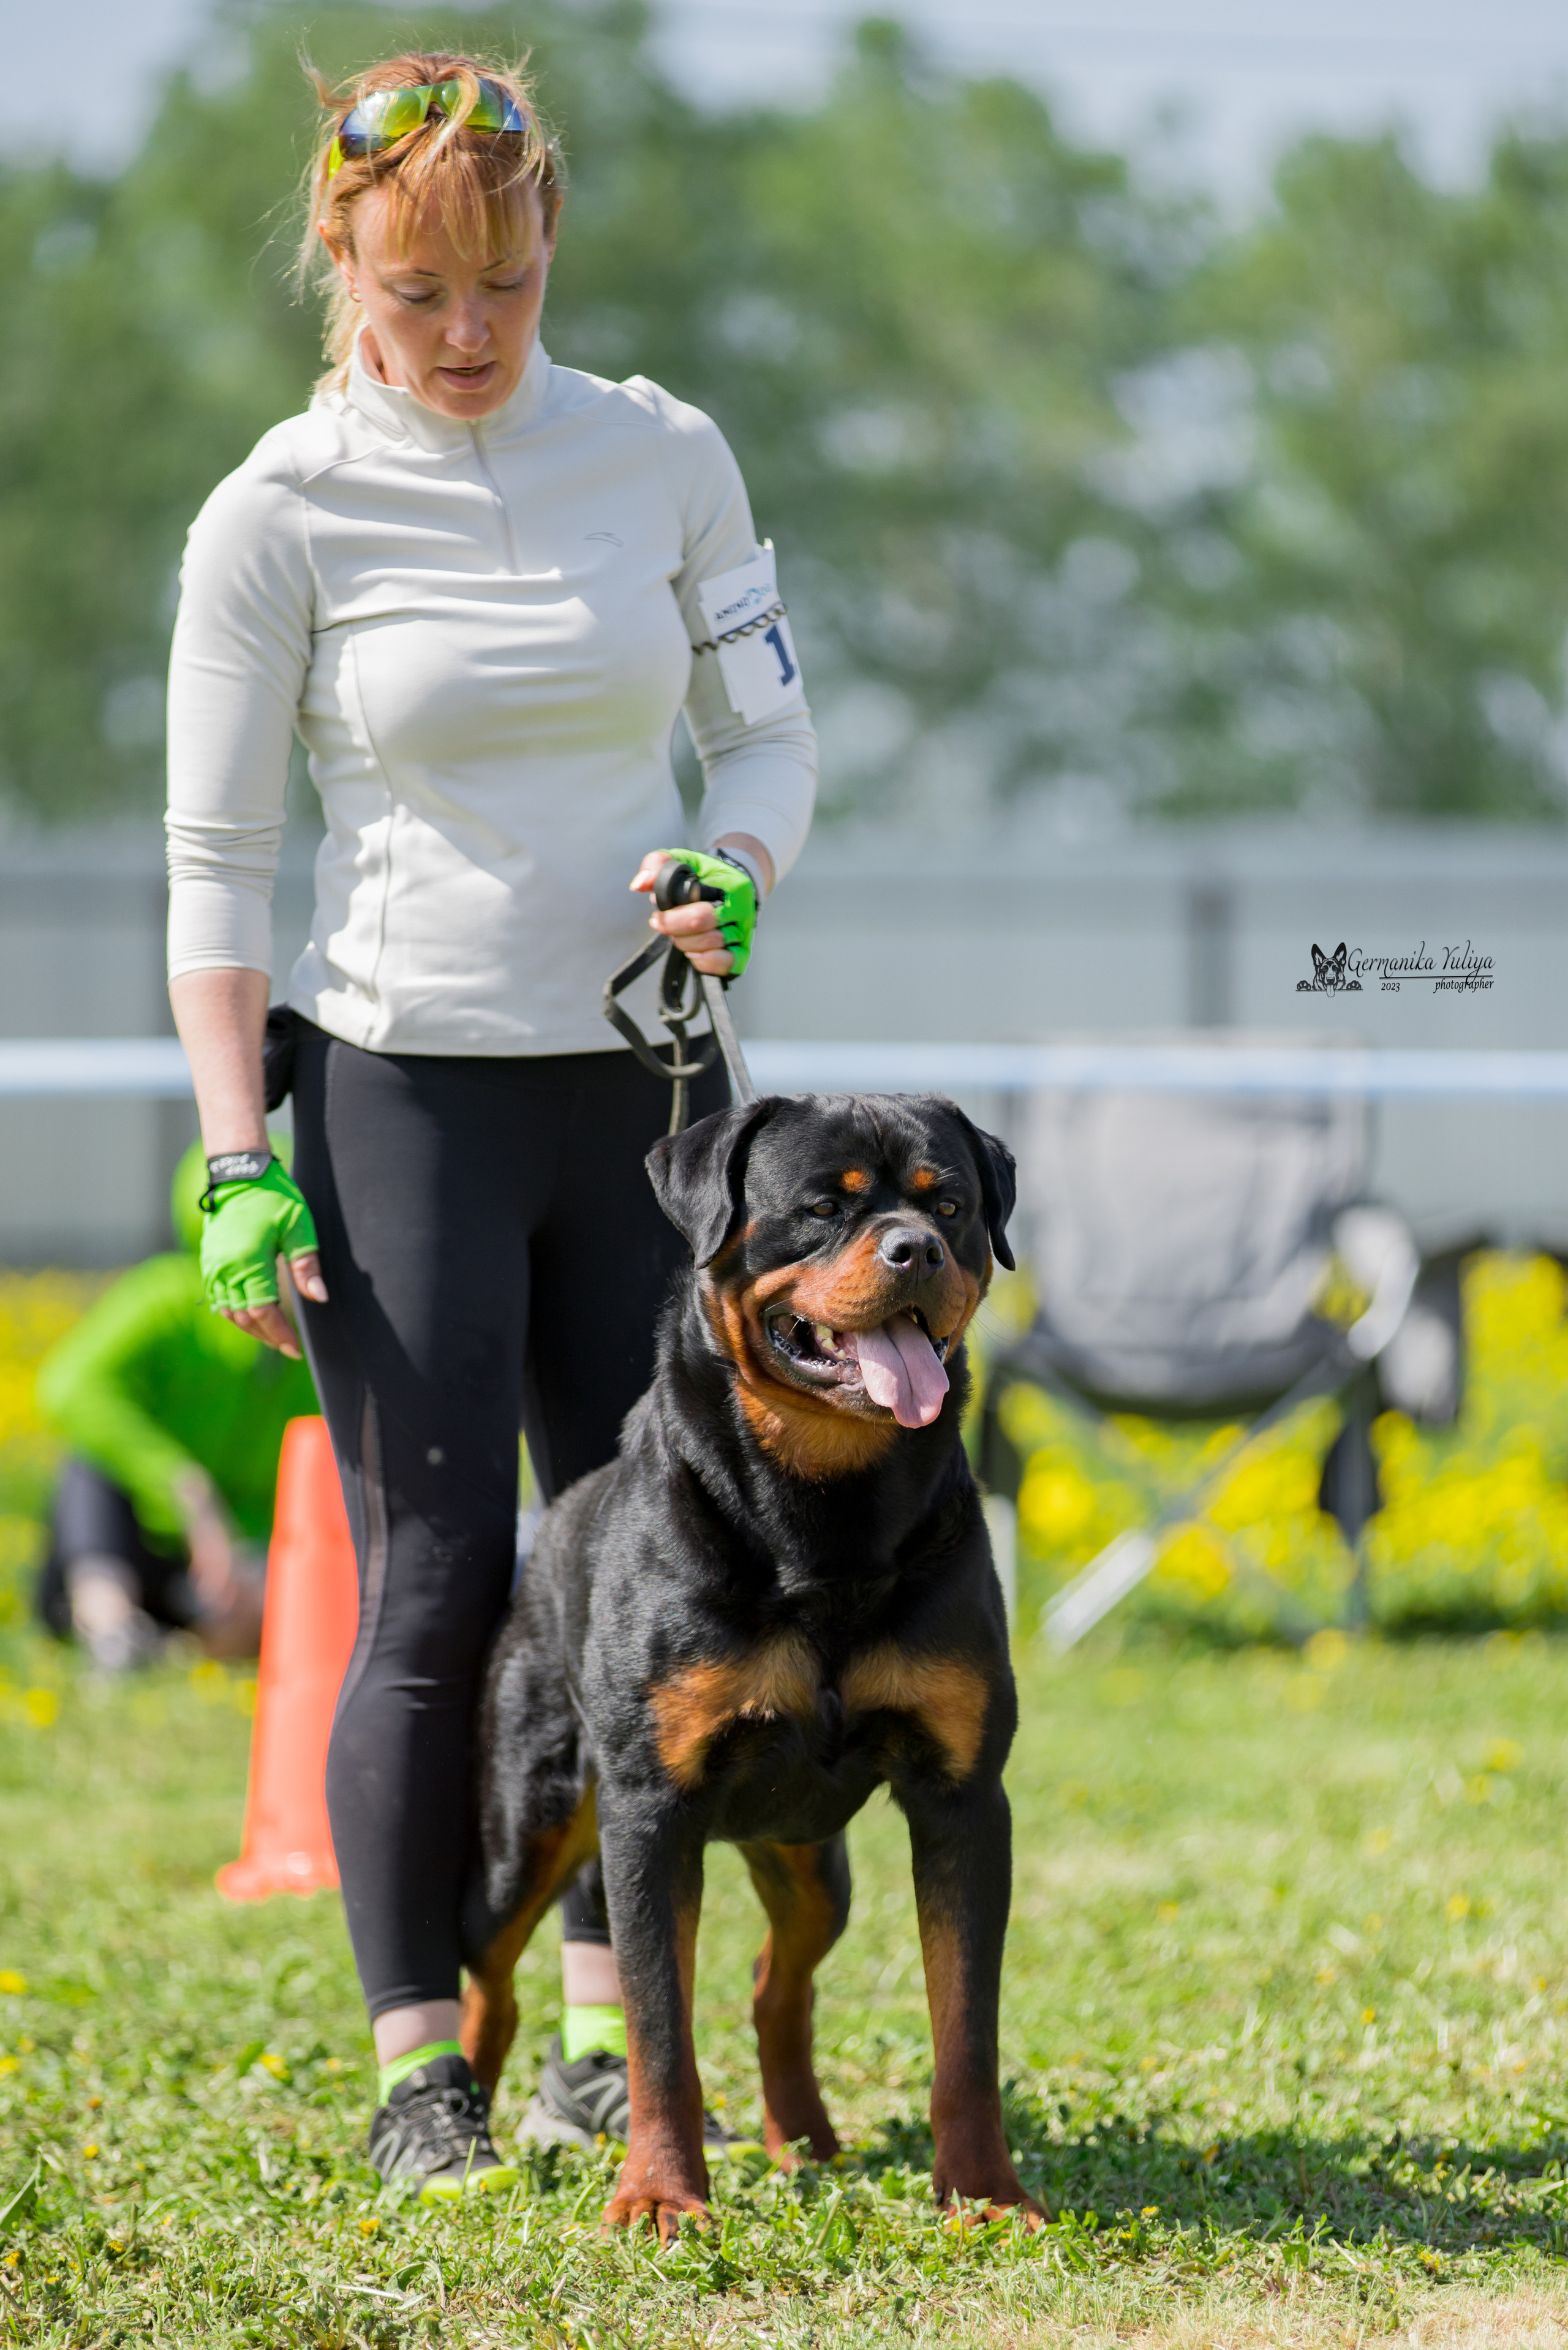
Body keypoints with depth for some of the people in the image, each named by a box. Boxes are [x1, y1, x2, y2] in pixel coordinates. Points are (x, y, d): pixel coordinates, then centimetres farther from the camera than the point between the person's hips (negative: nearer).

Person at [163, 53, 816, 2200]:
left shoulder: (665, 458, 3)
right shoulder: (280, 517, -6)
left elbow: (768, 734, 11)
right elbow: (216, 865, -4)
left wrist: (729, 871, -12)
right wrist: (239, 1171, -10)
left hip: (640, 1086, 3)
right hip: (403, 1081, -3)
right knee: (436, 1599, -5)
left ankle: (606, 2040, 18)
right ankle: (418, 2071, 4)